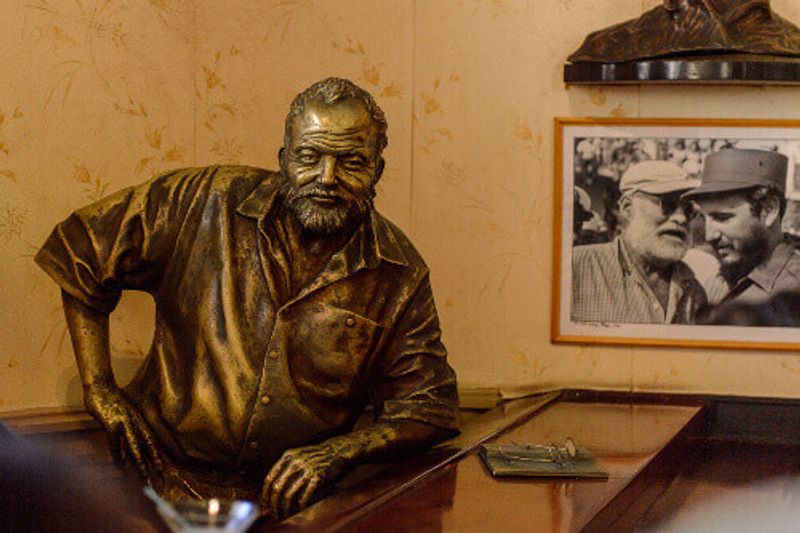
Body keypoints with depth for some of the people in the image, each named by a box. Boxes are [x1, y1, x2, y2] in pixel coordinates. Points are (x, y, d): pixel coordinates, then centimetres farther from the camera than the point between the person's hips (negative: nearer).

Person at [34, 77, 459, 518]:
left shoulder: (400, 278, 0)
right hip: (166, 478, -2)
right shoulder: (204, 204, -3)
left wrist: (336, 452, -13)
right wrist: (99, 391, 1)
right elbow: (78, 250, 7)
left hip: (286, 499, 3)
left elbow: (430, 406, 4)